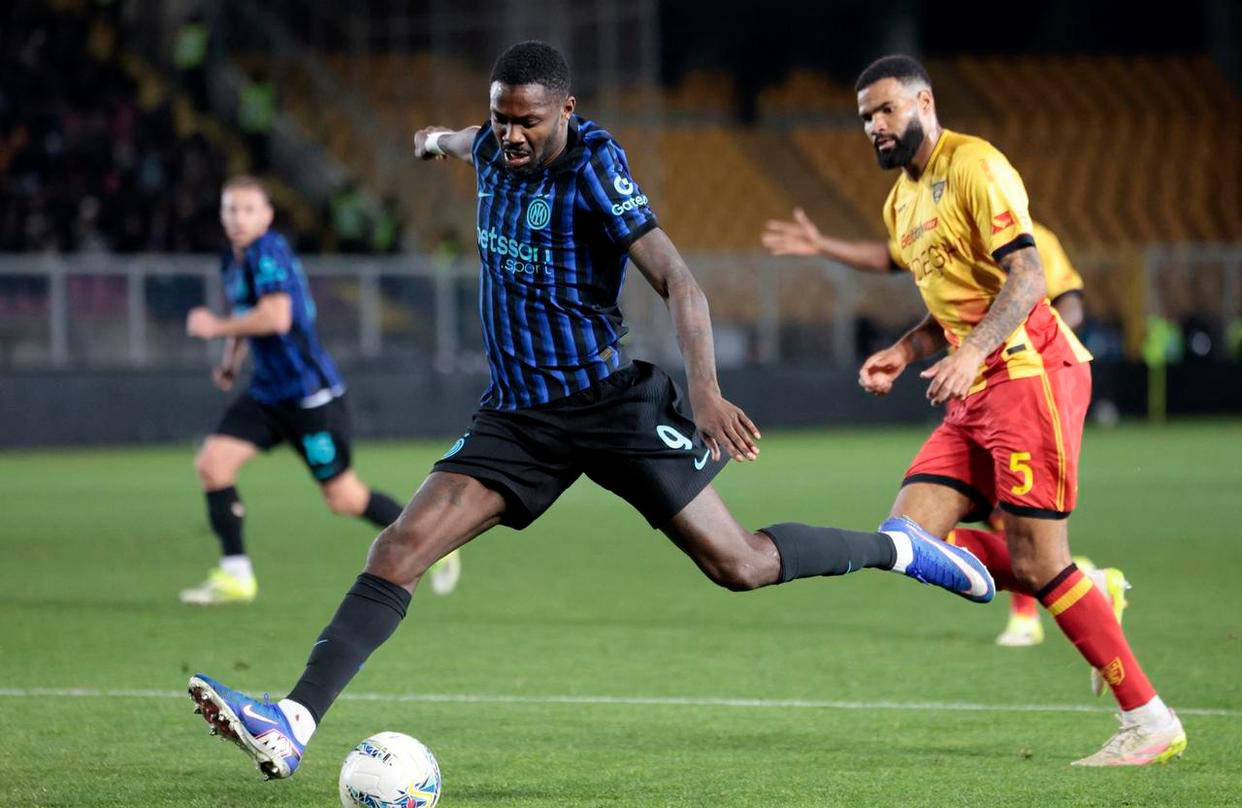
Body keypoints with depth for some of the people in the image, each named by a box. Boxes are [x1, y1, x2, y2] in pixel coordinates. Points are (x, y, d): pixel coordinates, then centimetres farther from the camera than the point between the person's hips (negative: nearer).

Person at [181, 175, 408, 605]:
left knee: (342, 497, -1)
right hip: (268, 391, 9)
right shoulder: (233, 262, 11)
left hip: (310, 392, -9)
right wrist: (230, 361, 14)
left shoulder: (268, 253, -17)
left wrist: (216, 327, -18)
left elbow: (275, 317, -30)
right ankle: (235, 575, -1)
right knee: (212, 462, -7)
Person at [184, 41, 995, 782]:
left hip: (612, 404, -5)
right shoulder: (495, 150, 2)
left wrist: (705, 391, -39)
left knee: (740, 565, -5)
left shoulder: (592, 166, -17)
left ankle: (896, 547, 21)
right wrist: (441, 139, 55)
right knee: (399, 549, -12)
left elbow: (676, 279, -25)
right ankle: (293, 726, -18)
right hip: (518, 414, 5)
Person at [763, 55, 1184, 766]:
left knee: (1037, 561, -12)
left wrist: (972, 352, -31)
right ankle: (1089, 594, 8)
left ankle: (1152, 722, -4)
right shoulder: (903, 199, 19)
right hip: (976, 392, 9)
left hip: (1030, 373, -9)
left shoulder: (975, 166, -9)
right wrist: (904, 353, 14)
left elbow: (1028, 277, -19)